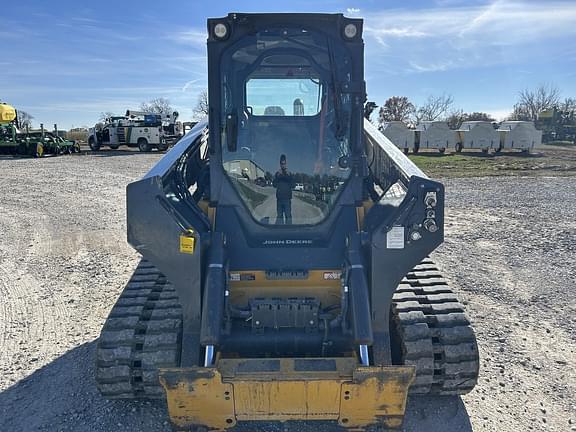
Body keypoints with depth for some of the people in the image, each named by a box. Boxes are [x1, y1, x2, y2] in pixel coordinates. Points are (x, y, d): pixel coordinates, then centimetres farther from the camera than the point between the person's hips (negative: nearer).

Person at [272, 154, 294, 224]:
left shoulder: (290, 174, 4)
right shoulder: (277, 174, 7)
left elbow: (293, 185, -2)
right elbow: (274, 185, 1)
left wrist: (289, 176, -11)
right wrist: (278, 176, -10)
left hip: (287, 198, -1)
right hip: (279, 198, 1)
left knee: (288, 215, -6)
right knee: (279, 215, 5)